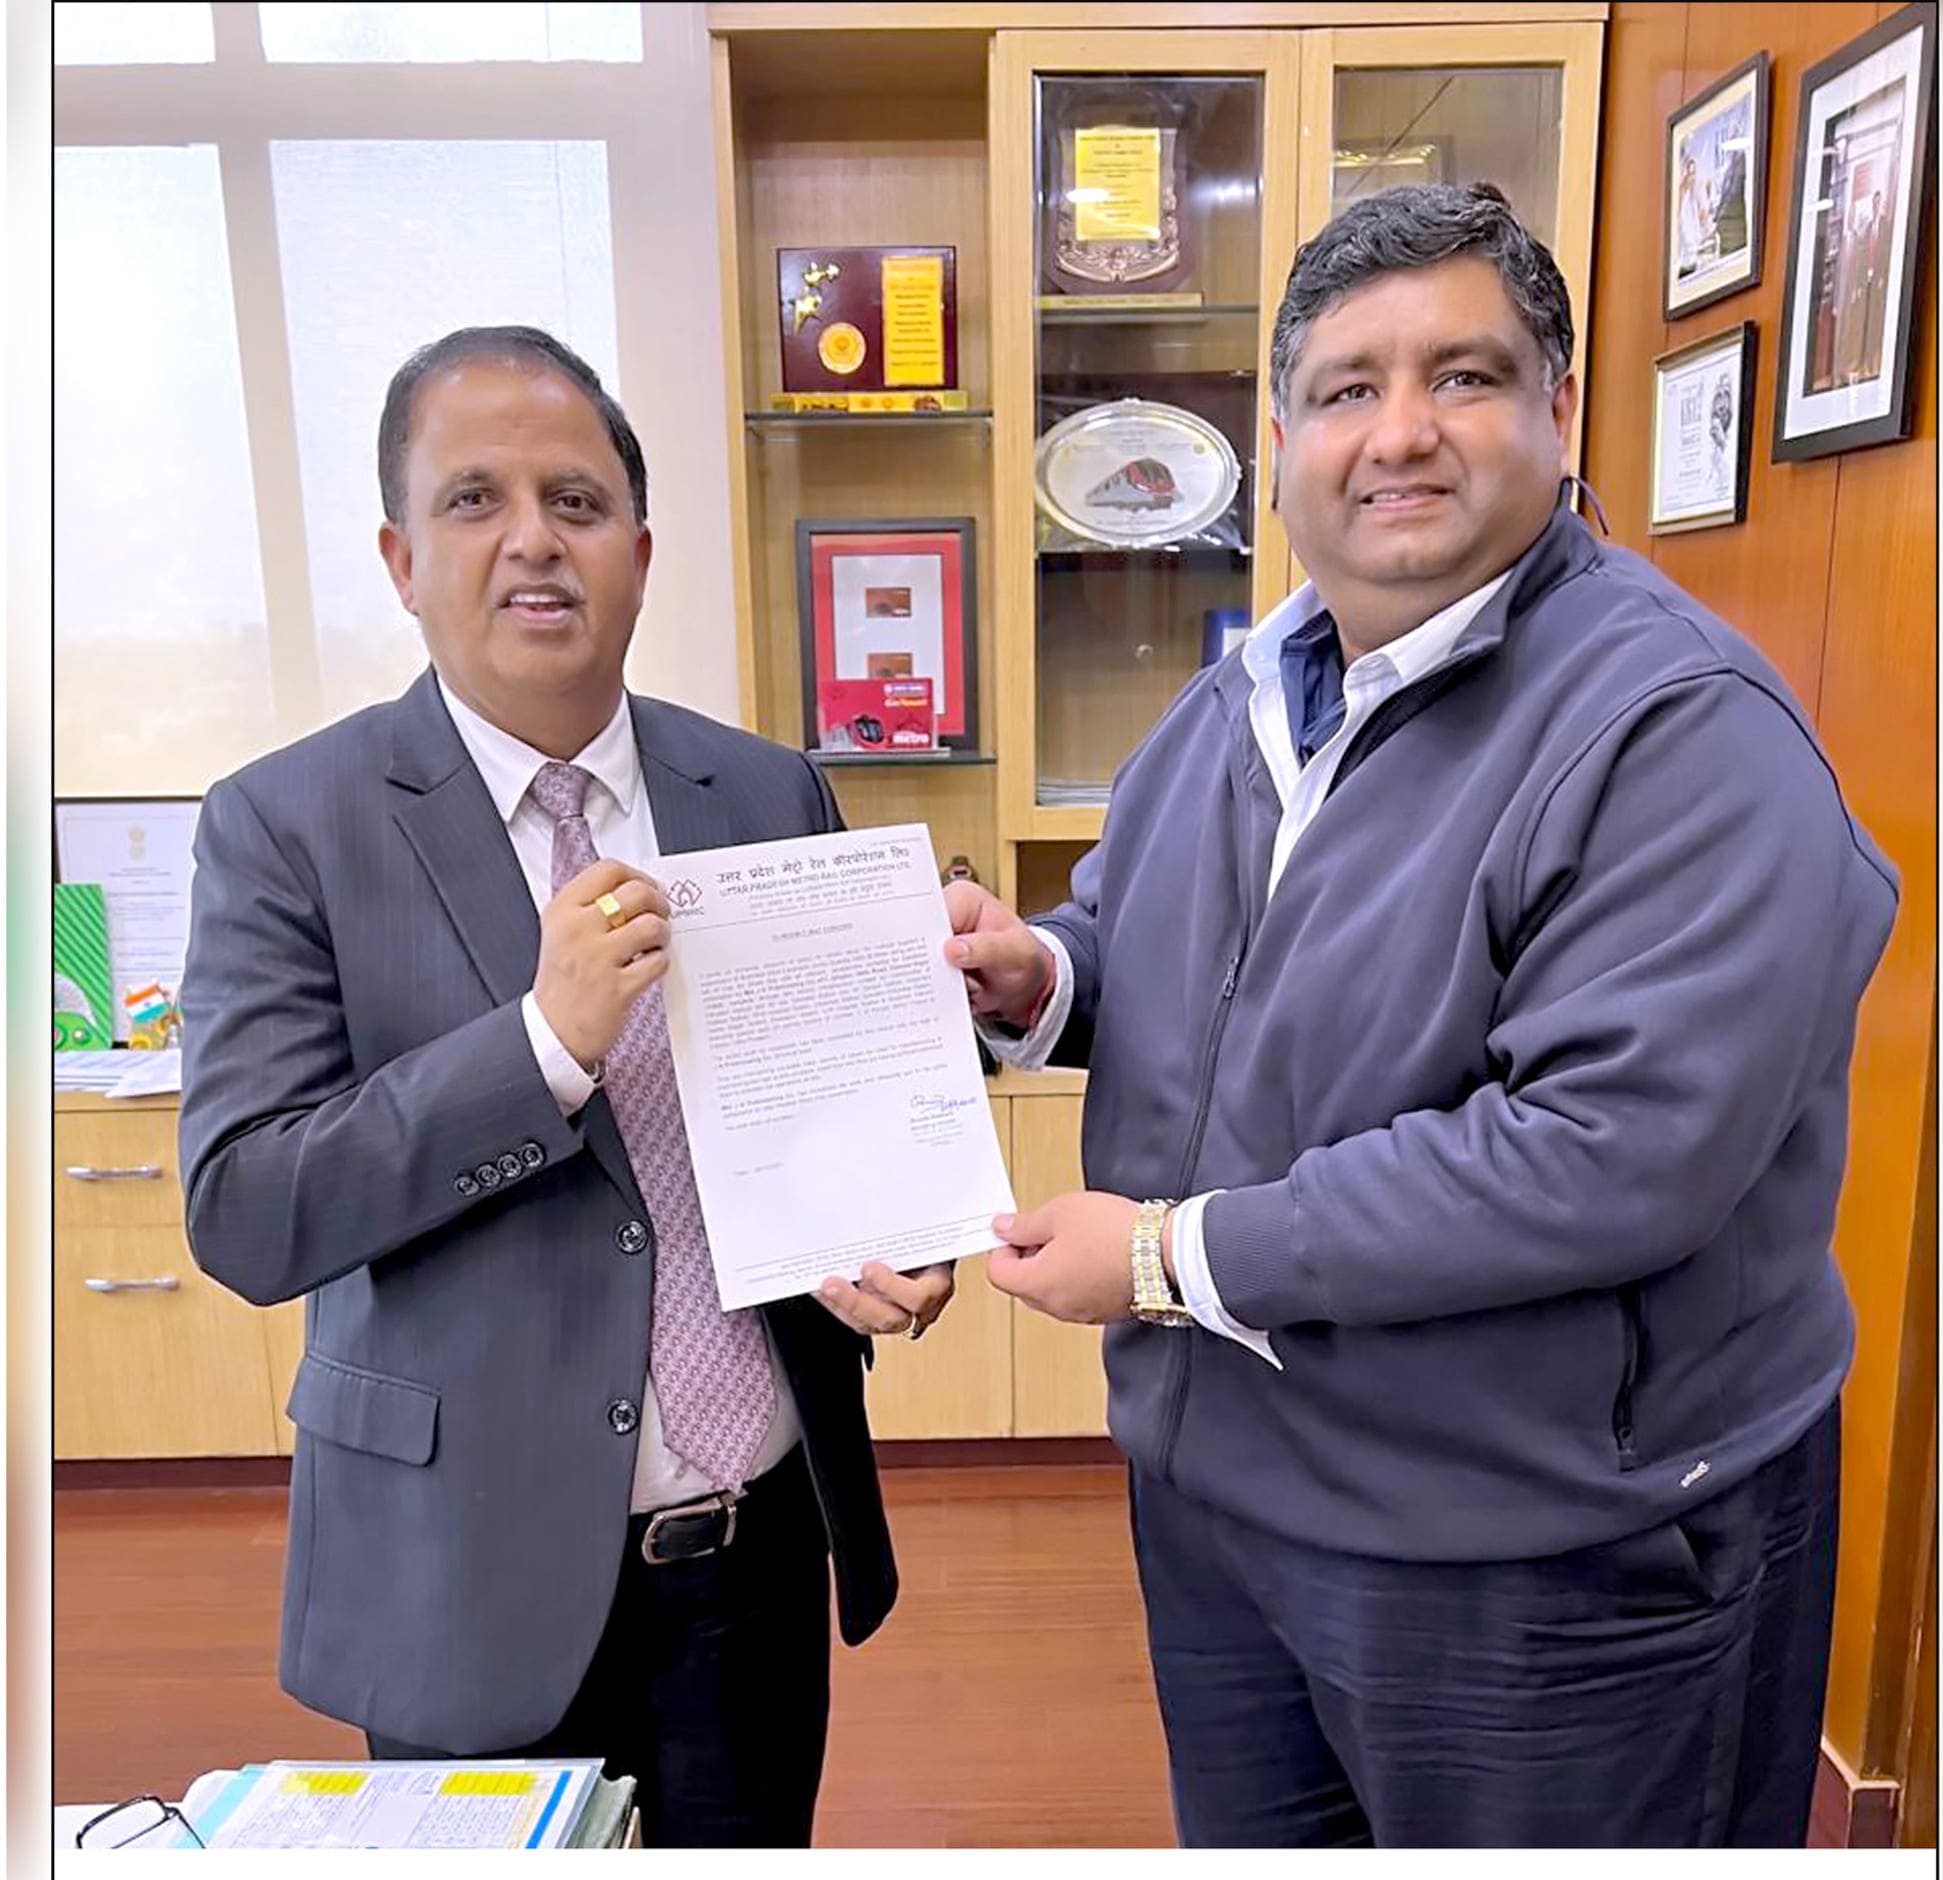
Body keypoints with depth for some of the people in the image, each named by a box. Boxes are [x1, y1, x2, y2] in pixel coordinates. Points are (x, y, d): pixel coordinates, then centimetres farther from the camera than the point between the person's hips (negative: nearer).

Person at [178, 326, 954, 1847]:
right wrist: (548, 1034, -26)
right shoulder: (289, 827, -9)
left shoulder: (773, 796, -1)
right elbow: (245, 1217, -14)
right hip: (475, 1566, -2)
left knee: (753, 1846, 21)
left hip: (757, 1542, 3)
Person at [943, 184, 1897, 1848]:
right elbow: (1150, 958, 15)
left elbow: (1618, 1151, -30)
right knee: (1242, 1838, 27)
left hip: (1541, 1563, -6)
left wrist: (1178, 1255, -25)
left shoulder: (1685, 732, -21)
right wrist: (1043, 977, -10)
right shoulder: (1241, 700, 4)